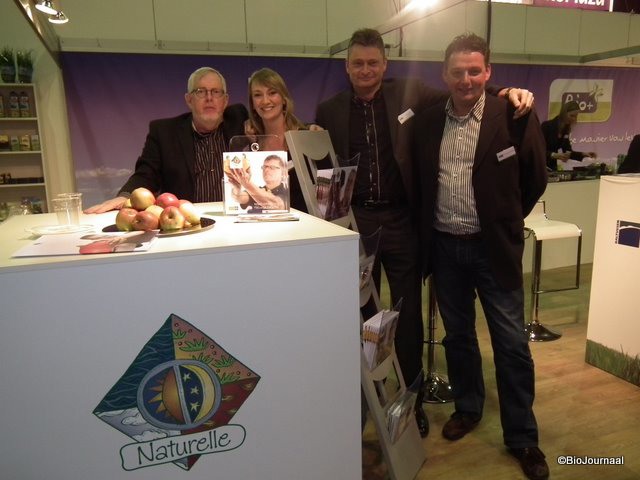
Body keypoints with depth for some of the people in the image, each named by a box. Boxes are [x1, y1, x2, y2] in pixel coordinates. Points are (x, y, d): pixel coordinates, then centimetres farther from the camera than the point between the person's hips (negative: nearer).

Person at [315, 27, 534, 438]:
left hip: (400, 223, -1)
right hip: (354, 223, 1)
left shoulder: (410, 93, 2)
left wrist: (506, 93, -6)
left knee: (408, 316, 10)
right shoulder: (329, 111, 5)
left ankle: (412, 400, 29)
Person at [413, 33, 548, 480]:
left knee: (512, 342, 5)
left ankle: (523, 436, 22)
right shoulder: (427, 121, 3)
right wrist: (427, 231, 9)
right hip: (444, 246, 3)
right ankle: (467, 408, 37)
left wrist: (506, 221, 7)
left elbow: (535, 178, 2)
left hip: (494, 247, -3)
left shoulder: (514, 117, -7)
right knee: (458, 335, 16)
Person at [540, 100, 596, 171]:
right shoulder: (547, 126, -15)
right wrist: (554, 155, -31)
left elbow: (567, 151, 11)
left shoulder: (565, 129, 6)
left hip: (552, 166, 7)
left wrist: (584, 154, -2)